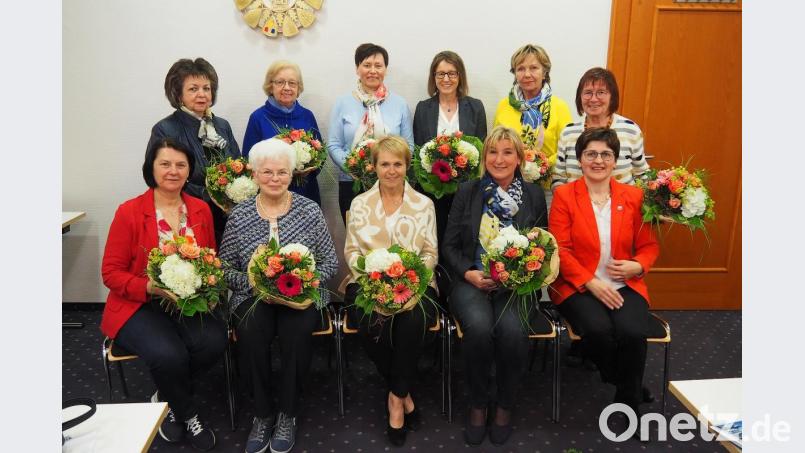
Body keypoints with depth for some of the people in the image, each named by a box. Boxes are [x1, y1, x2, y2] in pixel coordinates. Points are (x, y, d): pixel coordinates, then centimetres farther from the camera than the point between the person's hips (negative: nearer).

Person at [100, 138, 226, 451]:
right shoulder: (128, 212, -7)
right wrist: (150, 287, -22)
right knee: (169, 354, -30)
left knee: (214, 341, -25)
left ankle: (166, 398, 6)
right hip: (138, 305, -3)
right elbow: (111, 272, -5)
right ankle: (188, 413, 3)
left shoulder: (201, 210, 5)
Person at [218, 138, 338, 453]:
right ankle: (262, 413, -5)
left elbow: (329, 263, 2)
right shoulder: (239, 215, 3)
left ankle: (287, 413, -6)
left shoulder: (310, 210, 1)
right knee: (250, 334, -30)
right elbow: (226, 268, 4)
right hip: (253, 296, 1)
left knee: (296, 333, -31)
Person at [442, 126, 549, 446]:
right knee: (479, 327, -31)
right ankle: (477, 404, -4)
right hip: (472, 282, 0)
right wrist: (469, 274, -10)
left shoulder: (534, 195, 8)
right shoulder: (467, 192, 6)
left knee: (512, 330, -30)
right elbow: (450, 245, 6)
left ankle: (505, 407, -2)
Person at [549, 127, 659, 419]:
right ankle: (616, 380, 4)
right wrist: (592, 283, -15)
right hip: (578, 286, -2)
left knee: (633, 332, -26)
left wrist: (637, 266, -10)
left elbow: (649, 246, 12)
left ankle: (629, 401, 2)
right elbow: (559, 249, -6)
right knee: (598, 329, -30)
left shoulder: (634, 196, 8)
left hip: (624, 285, 2)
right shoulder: (564, 195, 0)